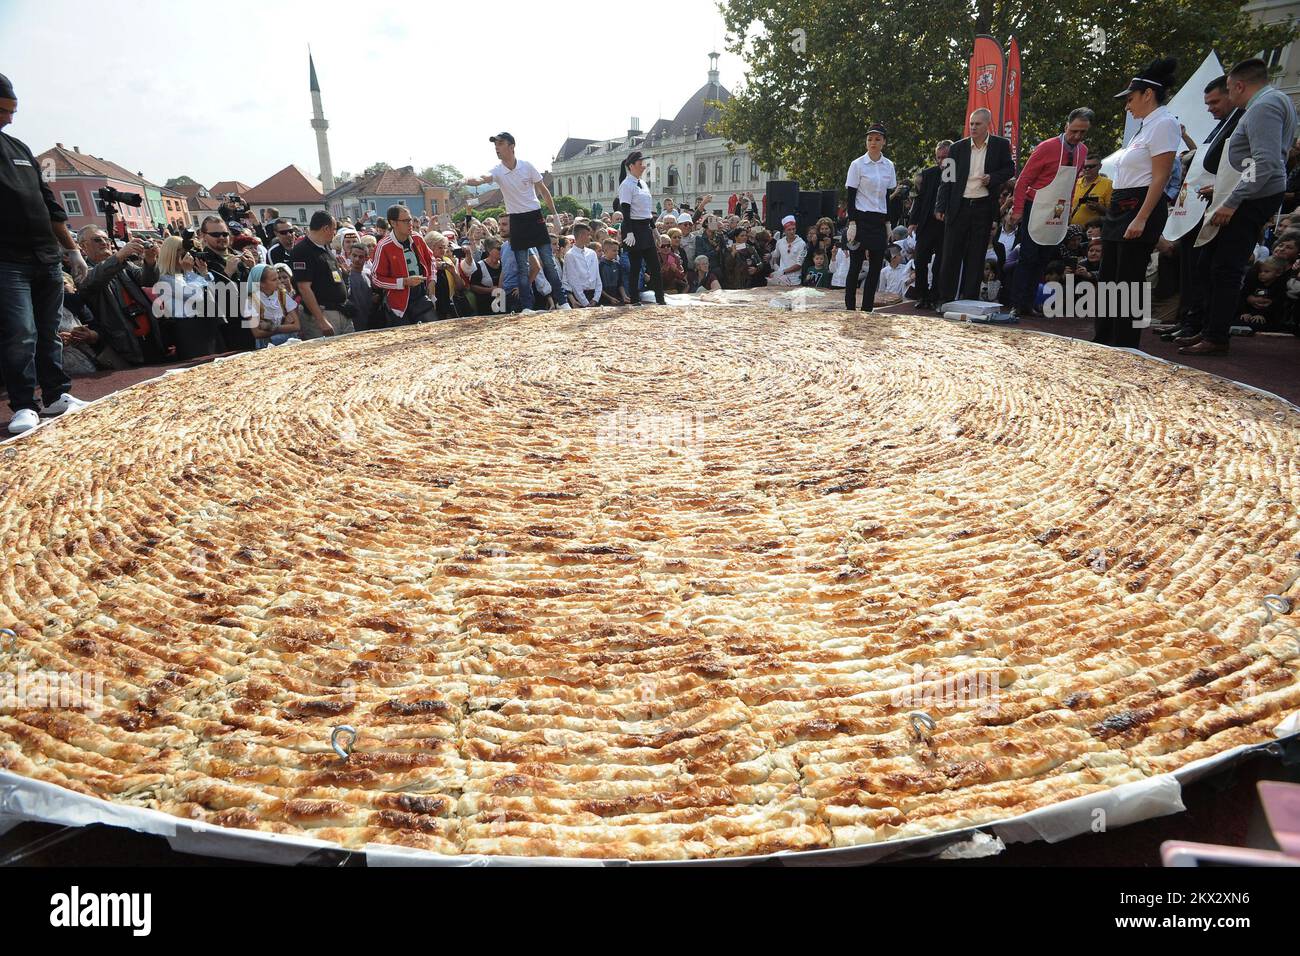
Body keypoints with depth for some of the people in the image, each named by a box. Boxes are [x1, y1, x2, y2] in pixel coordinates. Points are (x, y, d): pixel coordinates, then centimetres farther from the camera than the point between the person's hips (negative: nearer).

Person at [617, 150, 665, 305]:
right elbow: (625, 211, -16)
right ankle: (635, 300, 5)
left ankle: (660, 298, 8)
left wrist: (653, 228, 22)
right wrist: (629, 233, -23)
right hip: (634, 228, -8)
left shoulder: (642, 183, 16)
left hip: (645, 228, 8)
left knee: (654, 264, 6)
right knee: (635, 265, -3)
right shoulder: (626, 185, -10)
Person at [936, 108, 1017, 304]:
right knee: (951, 254, 0)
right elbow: (947, 178, 3)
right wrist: (940, 206, -5)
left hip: (984, 207, 0)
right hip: (958, 207, 0)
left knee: (976, 257, 4)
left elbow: (1010, 169, 10)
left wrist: (993, 178, -10)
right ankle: (946, 298, 6)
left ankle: (969, 300, 9)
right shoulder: (958, 147, 5)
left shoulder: (1001, 145, 4)